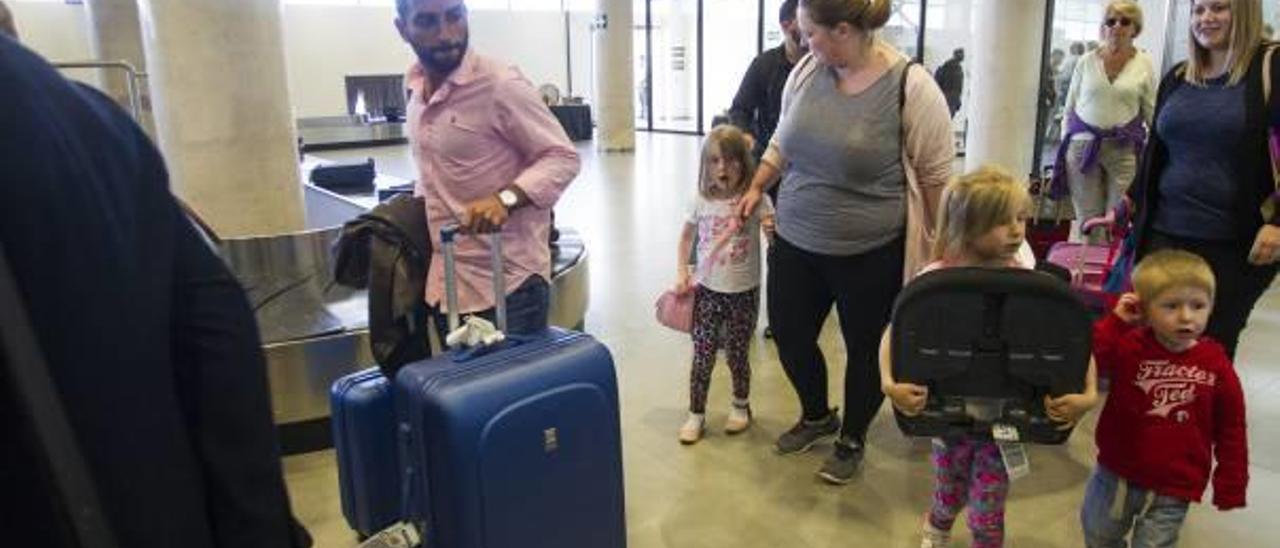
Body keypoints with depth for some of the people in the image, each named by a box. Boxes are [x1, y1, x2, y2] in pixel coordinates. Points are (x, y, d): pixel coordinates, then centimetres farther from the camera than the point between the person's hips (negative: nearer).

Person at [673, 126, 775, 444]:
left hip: (743, 292, -2)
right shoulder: (703, 200, -1)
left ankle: (741, 406, 35)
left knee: (737, 355, 11)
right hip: (707, 290, 2)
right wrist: (681, 273, 4)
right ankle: (696, 414, 19)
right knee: (702, 356, 3)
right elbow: (686, 236, 12)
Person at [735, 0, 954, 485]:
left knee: (864, 349, 13)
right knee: (789, 334, 15)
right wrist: (757, 187, 8)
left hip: (869, 254, -5)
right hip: (795, 243, 5)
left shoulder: (911, 87, -17)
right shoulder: (805, 70, -1)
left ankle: (852, 440, 38)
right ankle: (816, 417, 44)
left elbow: (936, 177, -9)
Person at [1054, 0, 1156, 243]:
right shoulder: (1086, 61, 4)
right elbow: (1069, 109, 9)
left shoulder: (1145, 65, 3)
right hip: (1083, 145, 0)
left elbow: (1152, 114, 7)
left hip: (1123, 150, 0)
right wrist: (1065, 147, 6)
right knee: (1087, 219, 4)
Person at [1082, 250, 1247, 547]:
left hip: (1172, 491, -1)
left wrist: (1231, 488, 0)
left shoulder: (1217, 366, -10)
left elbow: (1231, 432, -2)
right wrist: (1116, 321, -26)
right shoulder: (1128, 347, -11)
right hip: (1115, 474, 1)